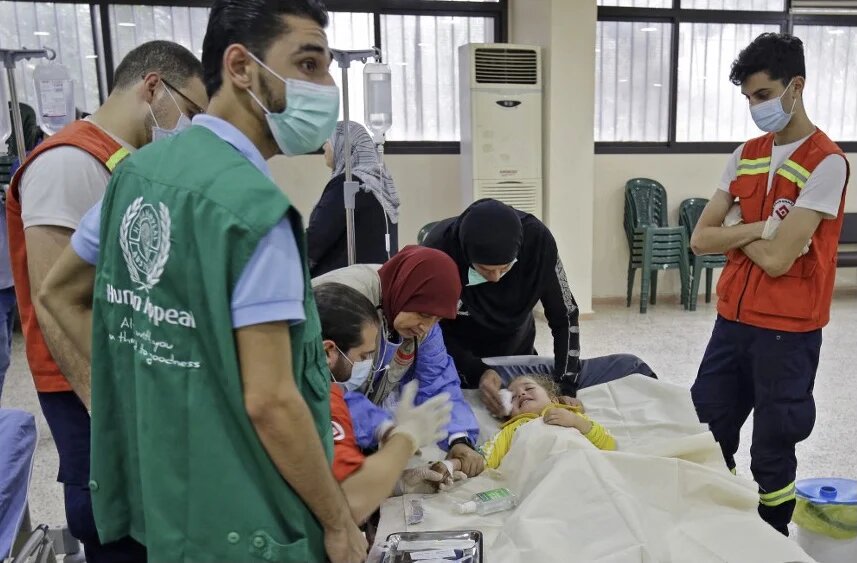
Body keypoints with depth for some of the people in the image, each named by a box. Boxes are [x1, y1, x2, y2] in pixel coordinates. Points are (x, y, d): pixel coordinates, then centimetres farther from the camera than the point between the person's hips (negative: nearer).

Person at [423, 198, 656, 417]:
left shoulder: (536, 238, -29)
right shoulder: (438, 251, -34)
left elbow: (565, 317, -20)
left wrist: (566, 387, -26)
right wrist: (477, 372, -36)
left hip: (517, 353, 2)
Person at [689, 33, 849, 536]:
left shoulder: (827, 162, -13)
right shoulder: (747, 155, 7)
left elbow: (777, 259, -20)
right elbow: (701, 239, 1)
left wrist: (736, 230, -4)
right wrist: (761, 227, -12)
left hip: (787, 329, -6)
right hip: (733, 318, 6)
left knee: (772, 454, 8)